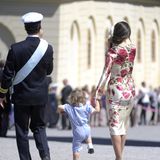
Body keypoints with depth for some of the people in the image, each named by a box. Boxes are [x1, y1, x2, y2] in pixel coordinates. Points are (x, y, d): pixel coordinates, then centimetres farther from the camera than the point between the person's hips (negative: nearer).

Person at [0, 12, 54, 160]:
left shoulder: (16, 48, -14)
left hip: (21, 97, -2)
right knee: (39, 126, 17)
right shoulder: (47, 49, -10)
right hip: (40, 96, 2)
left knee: (22, 131, 8)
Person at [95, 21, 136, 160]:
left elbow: (106, 74, -13)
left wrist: (97, 94, -8)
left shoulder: (112, 52, -13)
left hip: (116, 90, -5)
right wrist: (111, 44, 3)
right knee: (124, 124, 15)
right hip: (130, 90, 6)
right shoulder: (133, 49, 1)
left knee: (115, 125, -2)